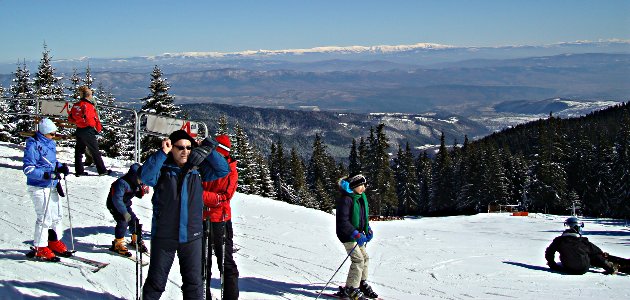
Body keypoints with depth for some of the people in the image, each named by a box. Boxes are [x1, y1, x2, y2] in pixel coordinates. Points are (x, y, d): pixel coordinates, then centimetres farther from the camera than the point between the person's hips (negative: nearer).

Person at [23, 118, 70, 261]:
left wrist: (61, 167, 2)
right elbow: (28, 169, -20)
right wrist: (48, 175, -28)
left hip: (52, 186, 8)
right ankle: (39, 248, 5)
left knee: (57, 214, 14)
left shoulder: (51, 143, 8)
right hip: (38, 187, -8)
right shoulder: (33, 146, -16)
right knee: (45, 217, -7)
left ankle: (55, 241, 30)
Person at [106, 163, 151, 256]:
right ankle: (117, 244, -7)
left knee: (134, 220, 5)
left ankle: (136, 240, 26)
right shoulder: (122, 183, -31)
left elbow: (138, 195, 9)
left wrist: (142, 191, -14)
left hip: (125, 205, 8)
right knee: (123, 222, -20)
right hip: (114, 205, -8)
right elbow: (117, 199, -35)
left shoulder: (136, 182, -5)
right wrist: (124, 212, -36)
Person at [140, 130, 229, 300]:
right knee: (156, 281, 10)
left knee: (193, 282, 12)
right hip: (164, 235, -2)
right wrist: (162, 153, -26)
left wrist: (208, 151, -7)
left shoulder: (198, 168, 4)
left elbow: (223, 170, 3)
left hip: (191, 236, 2)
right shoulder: (162, 168, -4)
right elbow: (145, 177, -22)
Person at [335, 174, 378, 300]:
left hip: (357, 233, 9)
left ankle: (361, 283, 31)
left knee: (365, 258, 14)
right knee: (358, 260, -13)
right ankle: (350, 289, -5)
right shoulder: (345, 199, -21)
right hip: (347, 234, -9)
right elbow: (343, 221, -26)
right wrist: (357, 235, -31)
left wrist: (368, 230, 12)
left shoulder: (361, 197, 7)